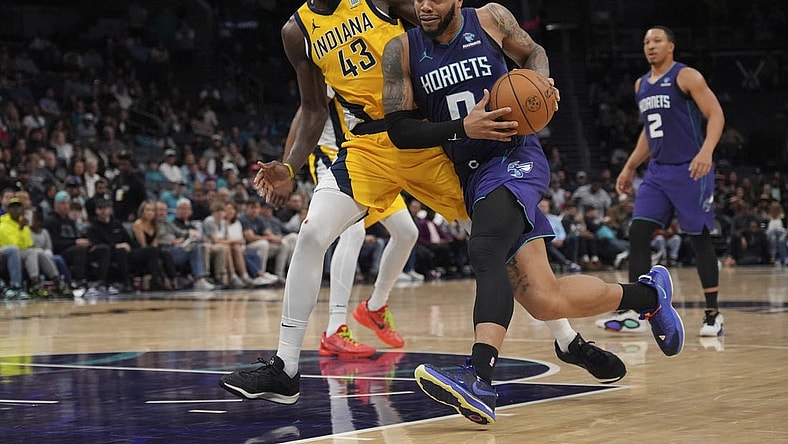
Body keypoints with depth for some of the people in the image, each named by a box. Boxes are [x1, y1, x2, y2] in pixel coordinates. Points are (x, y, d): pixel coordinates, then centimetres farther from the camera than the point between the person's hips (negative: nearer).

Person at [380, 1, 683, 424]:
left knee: (484, 252, -33)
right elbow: (399, 130, -4)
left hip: (515, 158, -4)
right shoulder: (402, 51, 0)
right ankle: (648, 293, 25)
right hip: (473, 176, 4)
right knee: (546, 302, 0)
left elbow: (532, 53, 17)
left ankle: (479, 381, -45)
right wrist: (462, 127, -17)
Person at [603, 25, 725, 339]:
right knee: (638, 232, -4)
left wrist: (707, 150, -29)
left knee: (699, 238, -2)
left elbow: (716, 114, -13)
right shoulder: (641, 85, 15)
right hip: (658, 171, 7)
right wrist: (629, 167, 20)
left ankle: (713, 313, 6)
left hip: (689, 170, -7)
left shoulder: (686, 77, -7)